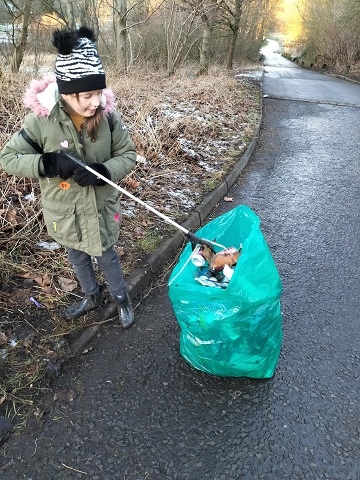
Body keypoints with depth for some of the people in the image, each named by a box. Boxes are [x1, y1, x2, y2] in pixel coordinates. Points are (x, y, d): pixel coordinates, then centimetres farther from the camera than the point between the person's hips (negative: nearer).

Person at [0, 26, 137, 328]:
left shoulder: (108, 115, -18)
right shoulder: (41, 120, -20)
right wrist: (50, 163, -30)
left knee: (105, 255, 16)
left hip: (100, 205, -1)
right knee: (77, 257, 22)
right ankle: (92, 295, 50)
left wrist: (101, 171, -28)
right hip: (64, 210, 1)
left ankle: (120, 298, 43)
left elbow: (128, 155, -8)